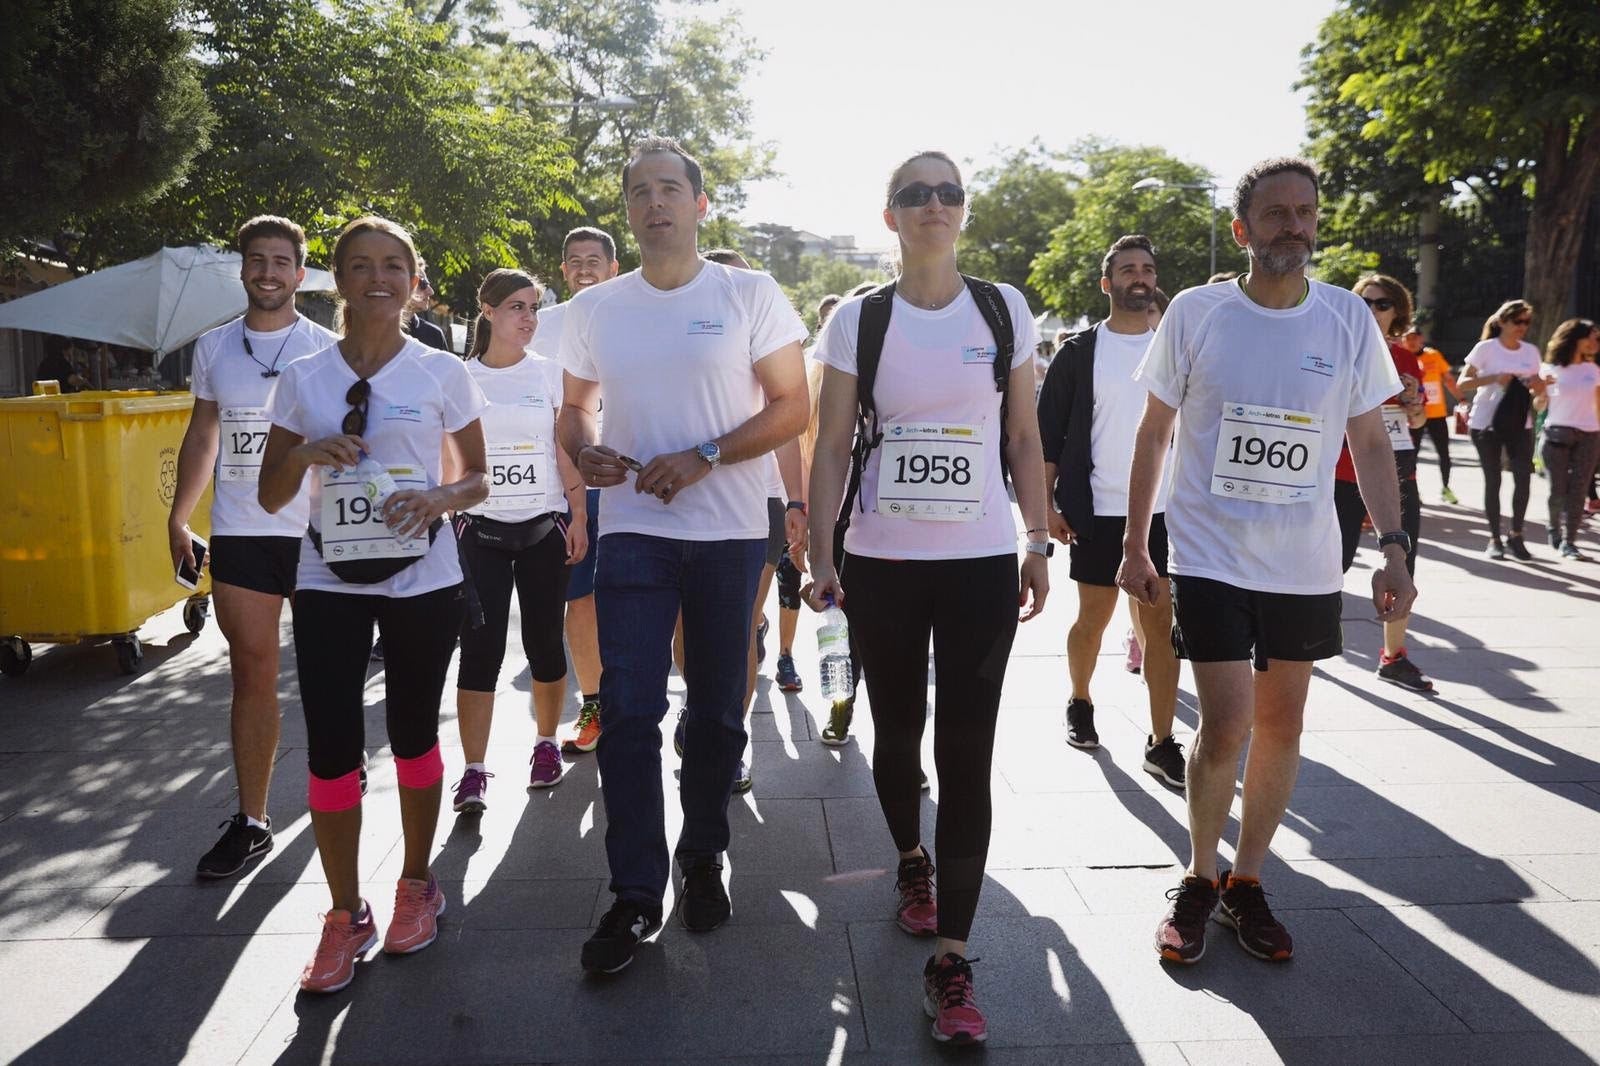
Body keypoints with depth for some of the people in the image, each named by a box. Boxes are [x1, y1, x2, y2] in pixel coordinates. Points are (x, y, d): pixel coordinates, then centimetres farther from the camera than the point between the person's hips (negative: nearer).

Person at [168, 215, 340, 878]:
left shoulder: (326, 350, 1)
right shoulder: (213, 347, 10)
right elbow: (203, 435, 16)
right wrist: (178, 518, 10)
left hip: (315, 531, -2)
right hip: (238, 532, 2)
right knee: (252, 673, 3)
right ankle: (250, 822, 9)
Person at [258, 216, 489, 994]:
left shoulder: (442, 372, -1)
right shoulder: (302, 379, 4)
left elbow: (478, 479, 4)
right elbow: (271, 498, 7)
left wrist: (438, 499, -17)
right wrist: (306, 453, -13)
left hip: (422, 580, -1)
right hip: (328, 582, 2)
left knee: (413, 735, 10)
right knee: (331, 748, 0)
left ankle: (416, 885, 29)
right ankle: (345, 916, 15)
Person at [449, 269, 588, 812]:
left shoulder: (549, 372, 3)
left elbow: (568, 453, 3)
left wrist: (579, 518, -4)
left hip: (544, 526, 0)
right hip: (479, 529, 0)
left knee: (544, 641, 6)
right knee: (479, 647, -5)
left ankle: (546, 743, 25)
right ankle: (474, 770, -2)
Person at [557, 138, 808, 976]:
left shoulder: (749, 295, -1)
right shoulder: (592, 310, 8)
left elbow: (793, 406, -4)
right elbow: (572, 408, 17)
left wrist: (703, 457, -16)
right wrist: (583, 450, -7)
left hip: (730, 534, -1)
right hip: (632, 530, 2)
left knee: (716, 710, 9)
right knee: (628, 712, -5)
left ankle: (702, 860, 28)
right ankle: (636, 894, 7)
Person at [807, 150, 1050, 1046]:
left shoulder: (1004, 309, 4)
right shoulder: (858, 319, 1)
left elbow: (1024, 439, 6)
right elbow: (832, 445, -1)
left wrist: (1040, 544, 2)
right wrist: (821, 554, -8)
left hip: (982, 561, 0)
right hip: (882, 561, 0)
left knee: (967, 757, -3)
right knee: (898, 734, 14)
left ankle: (951, 960, 5)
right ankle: (912, 862, 43)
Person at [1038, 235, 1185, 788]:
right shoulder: (1080, 352, 0)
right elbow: (1048, 433, -1)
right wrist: (1047, 505, -7)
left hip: (1165, 512, 2)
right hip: (1098, 512, -2)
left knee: (1162, 624, 1)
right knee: (1094, 616, 9)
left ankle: (1161, 742, 7)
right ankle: (1079, 703, 34)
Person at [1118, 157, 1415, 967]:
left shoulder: (1349, 320, 0)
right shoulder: (1195, 314, -5)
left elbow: (1371, 444, 6)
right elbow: (1153, 434, 2)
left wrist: (1393, 550, -2)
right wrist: (1134, 545, 2)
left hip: (1306, 565, 3)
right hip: (1211, 558, -3)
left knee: (1281, 725, 10)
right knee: (1226, 727, -7)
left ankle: (1246, 883, 28)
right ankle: (1199, 880, 17)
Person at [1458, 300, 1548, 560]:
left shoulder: (1531, 351, 8)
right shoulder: (1485, 348, -4)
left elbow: (1537, 389, 17)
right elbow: (1461, 384, -8)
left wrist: (1538, 385, -7)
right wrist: (1494, 378, -21)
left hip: (1520, 424, 3)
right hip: (1486, 424, -3)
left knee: (1524, 478, -7)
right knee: (1493, 481, 1)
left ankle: (1516, 536, 8)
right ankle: (1494, 539, 10)